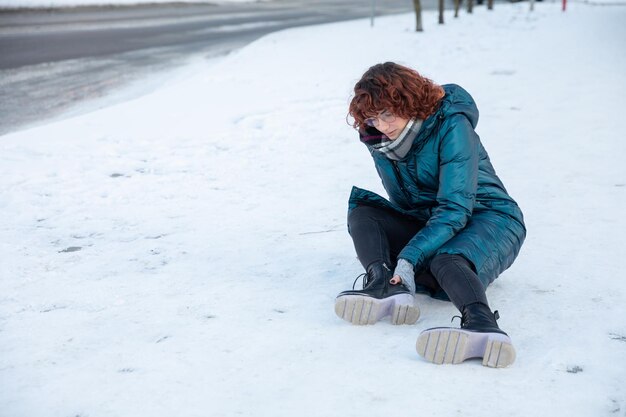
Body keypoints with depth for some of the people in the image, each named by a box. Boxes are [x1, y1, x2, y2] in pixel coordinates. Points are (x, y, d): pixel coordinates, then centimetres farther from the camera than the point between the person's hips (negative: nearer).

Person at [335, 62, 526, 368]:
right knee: (362, 213, -11)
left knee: (447, 261, -38)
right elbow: (403, 205, 8)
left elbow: (455, 208, -26)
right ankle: (387, 287, -36)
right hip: (426, 224, 7)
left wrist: (409, 257, -35)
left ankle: (482, 325, -68)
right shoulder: (381, 140, 2)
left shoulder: (453, 127, -19)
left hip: (489, 219, -7)